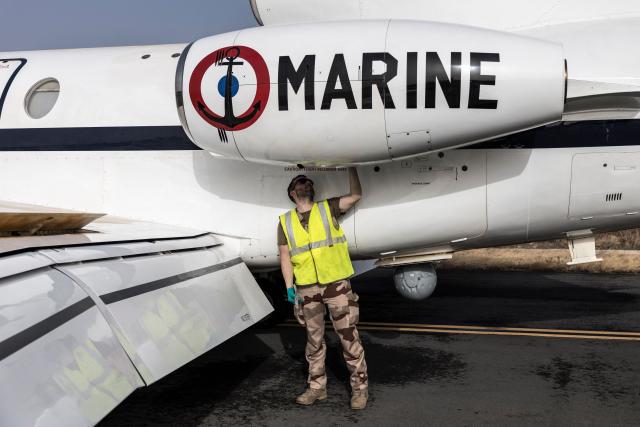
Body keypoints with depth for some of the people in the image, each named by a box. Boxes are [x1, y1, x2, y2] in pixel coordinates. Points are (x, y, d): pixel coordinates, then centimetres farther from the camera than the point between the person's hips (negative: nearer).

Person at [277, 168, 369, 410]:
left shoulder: (328, 209, 5)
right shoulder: (285, 222, 8)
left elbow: (356, 195, -7)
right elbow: (285, 256, 6)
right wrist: (289, 287, -2)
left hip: (336, 284, -2)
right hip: (307, 289, 2)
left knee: (348, 337, 0)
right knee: (314, 339, 11)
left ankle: (360, 387, 11)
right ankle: (317, 387, 23)